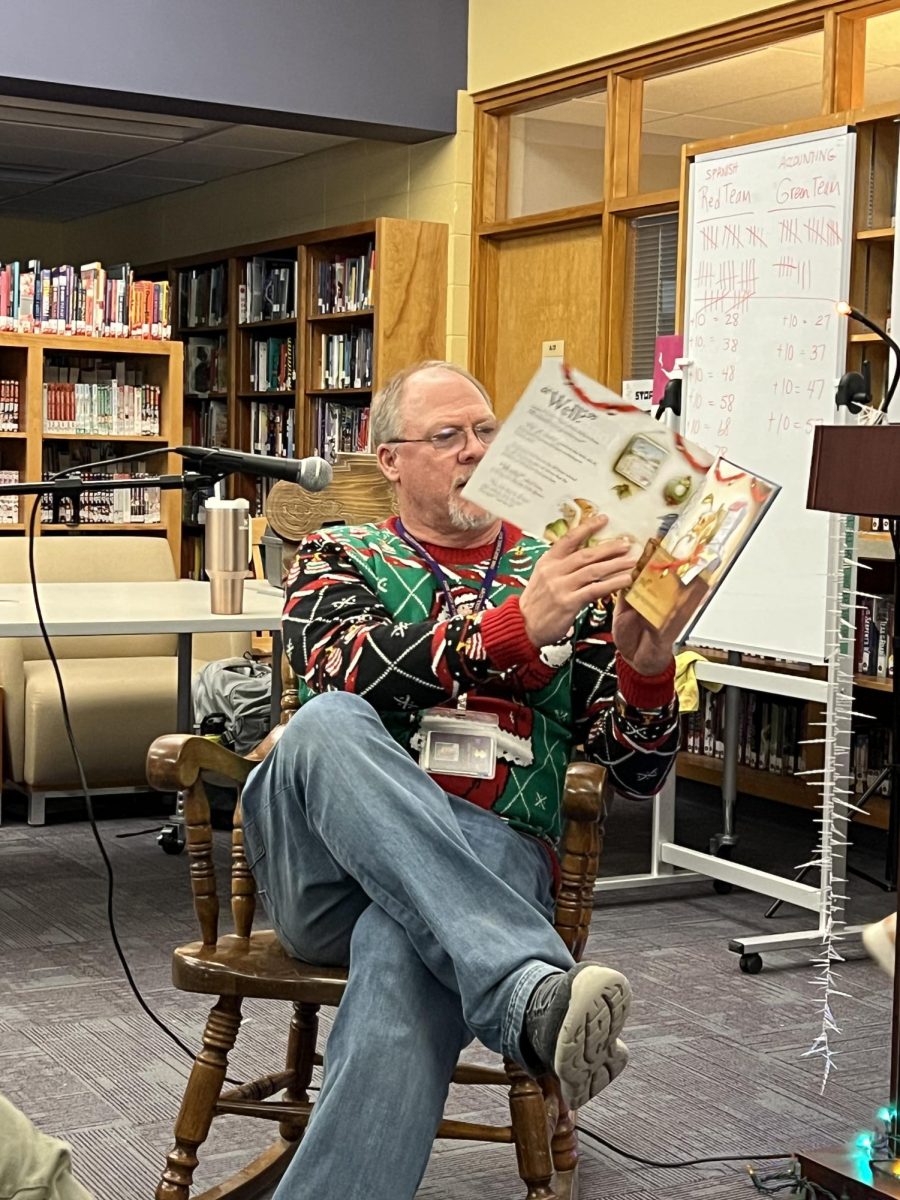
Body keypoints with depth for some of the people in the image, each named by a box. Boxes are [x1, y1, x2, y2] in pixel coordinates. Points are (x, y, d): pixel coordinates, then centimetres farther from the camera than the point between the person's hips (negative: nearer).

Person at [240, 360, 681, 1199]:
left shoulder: (566, 578, 21)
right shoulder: (337, 559, 18)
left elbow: (637, 772, 13)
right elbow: (349, 673, -8)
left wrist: (646, 658, -9)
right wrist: (517, 624, -22)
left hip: (489, 861, 0)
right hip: (333, 858, 1)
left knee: (404, 961, -37)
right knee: (328, 725, -34)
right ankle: (531, 990, -49)